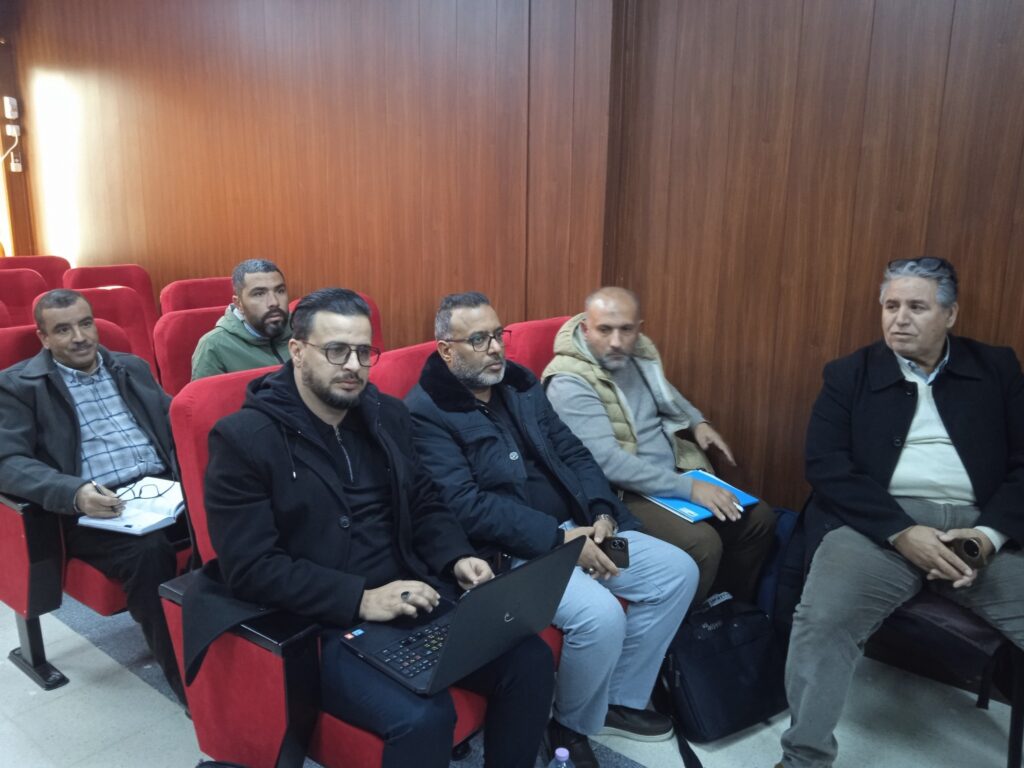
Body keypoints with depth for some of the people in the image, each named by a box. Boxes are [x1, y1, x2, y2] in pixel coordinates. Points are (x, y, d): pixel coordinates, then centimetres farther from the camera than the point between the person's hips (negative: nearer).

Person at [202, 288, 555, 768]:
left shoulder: (386, 414, 9)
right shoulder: (243, 439, -9)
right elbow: (250, 569, -15)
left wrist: (457, 559, -5)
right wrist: (361, 599, -21)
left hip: (413, 601, 6)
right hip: (323, 626, -5)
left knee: (529, 660, -10)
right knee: (423, 716, -28)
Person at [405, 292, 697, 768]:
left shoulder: (520, 382, 10)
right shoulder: (424, 412, -13)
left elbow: (571, 453, 11)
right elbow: (467, 507, -21)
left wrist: (602, 515, -7)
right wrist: (561, 539, -23)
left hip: (576, 529, 8)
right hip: (510, 552, -8)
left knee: (678, 572, 2)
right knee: (600, 616, -28)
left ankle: (621, 698, 18)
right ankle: (571, 726, 4)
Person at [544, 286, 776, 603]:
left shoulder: (638, 350, 4)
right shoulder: (569, 383, -21)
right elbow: (608, 462, -28)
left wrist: (697, 421, 9)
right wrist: (688, 488, -27)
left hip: (676, 472, 9)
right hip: (624, 493, -8)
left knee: (759, 518, 3)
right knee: (702, 543, -28)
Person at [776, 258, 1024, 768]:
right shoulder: (849, 374, 7)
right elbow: (826, 465, -4)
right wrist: (902, 531, -16)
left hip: (980, 527, 2)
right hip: (881, 524, -2)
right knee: (822, 620, -26)